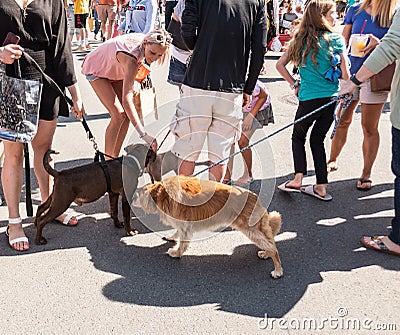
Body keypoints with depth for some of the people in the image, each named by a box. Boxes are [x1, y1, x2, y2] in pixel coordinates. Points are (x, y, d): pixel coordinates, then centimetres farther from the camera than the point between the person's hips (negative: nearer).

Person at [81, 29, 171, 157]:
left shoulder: (145, 40, -21)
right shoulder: (131, 59, -43)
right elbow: (126, 100, -51)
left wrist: (133, 83, -7)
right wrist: (143, 134, -59)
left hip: (115, 69, 8)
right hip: (96, 70, -7)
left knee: (127, 115, 0)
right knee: (118, 115, -19)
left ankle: (115, 157, 10)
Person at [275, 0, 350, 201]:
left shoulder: (301, 40, 4)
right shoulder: (336, 39, -3)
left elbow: (280, 65, 4)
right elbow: (345, 74, -6)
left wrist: (294, 85, 10)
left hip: (308, 99, 0)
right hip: (331, 97, 1)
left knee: (298, 137, 18)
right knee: (317, 140, 13)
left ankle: (298, 179, 3)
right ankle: (321, 187, 12)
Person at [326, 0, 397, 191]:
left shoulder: (394, 16, -4)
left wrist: (379, 44, -22)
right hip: (351, 72, 3)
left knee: (369, 127, 3)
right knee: (342, 121, 13)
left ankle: (366, 174, 15)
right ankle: (333, 160, 33)